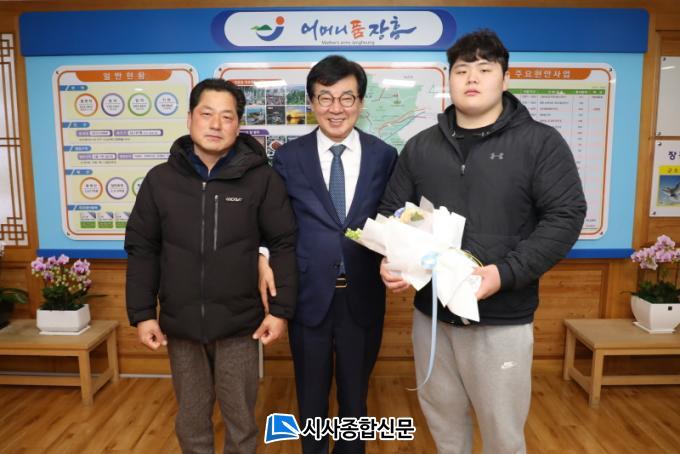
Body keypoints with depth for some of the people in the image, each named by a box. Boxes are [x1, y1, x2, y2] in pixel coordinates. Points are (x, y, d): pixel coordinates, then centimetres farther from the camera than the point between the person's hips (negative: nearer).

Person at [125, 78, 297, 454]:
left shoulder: (262, 179, -7)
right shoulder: (160, 179, 0)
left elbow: (284, 245, -4)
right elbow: (142, 250, 5)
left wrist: (281, 309, -7)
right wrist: (141, 313, 2)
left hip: (239, 323, -2)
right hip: (180, 323, 2)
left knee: (240, 417, 14)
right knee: (191, 419, 18)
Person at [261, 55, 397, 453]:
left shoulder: (385, 156, -1)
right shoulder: (289, 157, -2)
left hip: (362, 298, 1)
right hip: (309, 296, 0)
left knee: (356, 396, 20)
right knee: (311, 398, 18)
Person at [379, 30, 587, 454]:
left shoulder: (540, 142, -4)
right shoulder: (420, 147, 7)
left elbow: (566, 216, -9)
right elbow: (392, 212, 8)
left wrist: (506, 273, -21)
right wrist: (389, 260, -13)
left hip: (502, 318, -3)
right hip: (431, 312, 4)